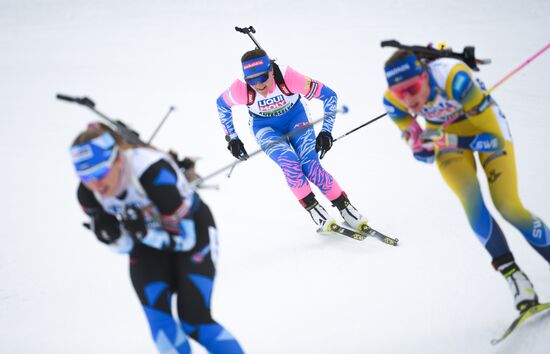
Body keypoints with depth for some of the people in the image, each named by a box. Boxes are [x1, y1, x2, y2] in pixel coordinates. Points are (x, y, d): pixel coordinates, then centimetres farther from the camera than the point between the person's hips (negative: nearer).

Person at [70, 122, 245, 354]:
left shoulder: (154, 172, -38)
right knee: (157, 315, -15)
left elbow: (184, 237, -27)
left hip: (192, 229, -4)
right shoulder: (88, 194, -21)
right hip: (148, 240, 5)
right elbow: (124, 246, -8)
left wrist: (144, 232, -43)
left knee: (194, 322, -13)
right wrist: (110, 235, -30)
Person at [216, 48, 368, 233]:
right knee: (289, 162, -26)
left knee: (311, 167, -18)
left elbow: (329, 95, -22)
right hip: (265, 126, 1)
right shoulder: (241, 89, -30)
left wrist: (326, 132, -23)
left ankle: (345, 207, -3)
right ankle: (314, 210, -10)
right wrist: (232, 138, -2)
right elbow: (222, 104, -5)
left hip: (295, 116, -1)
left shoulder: (288, 77, -35)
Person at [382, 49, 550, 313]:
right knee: (471, 201, -22)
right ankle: (513, 275, -12)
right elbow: (422, 150, -9)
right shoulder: (393, 101, -27)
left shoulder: (453, 78, -40)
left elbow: (495, 139, -35)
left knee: (508, 207, -13)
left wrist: (451, 141, -47)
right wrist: (419, 145, -32)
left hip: (485, 122, -2)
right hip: (446, 133, 3)